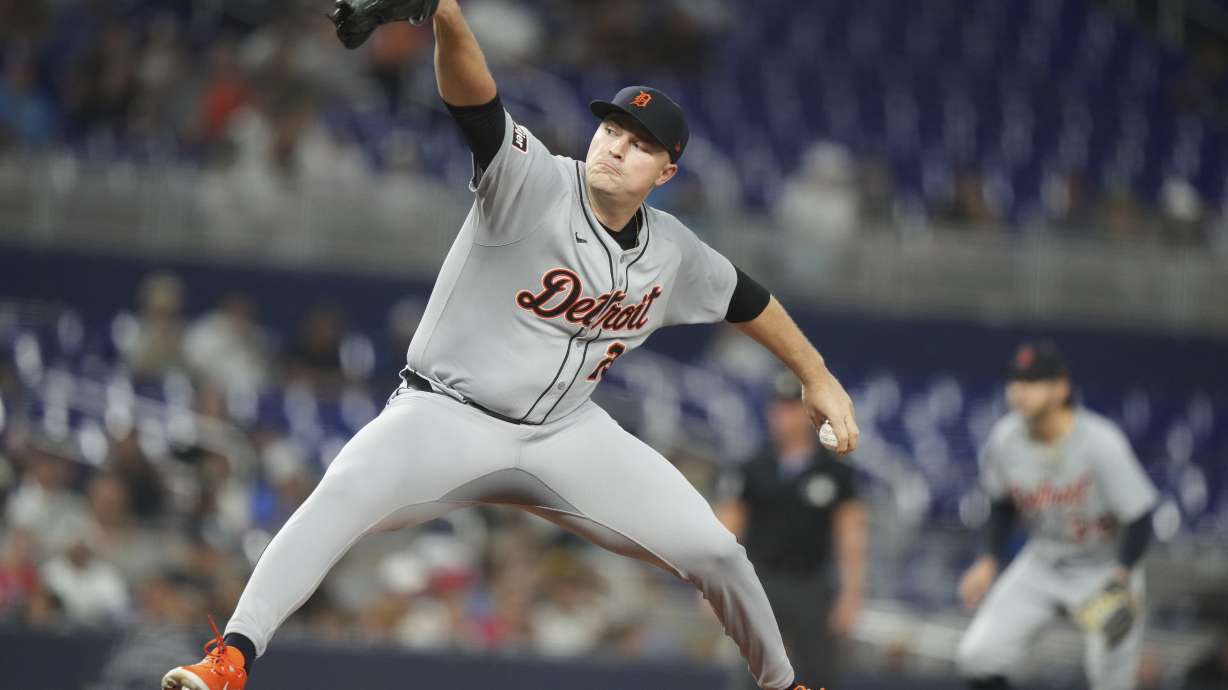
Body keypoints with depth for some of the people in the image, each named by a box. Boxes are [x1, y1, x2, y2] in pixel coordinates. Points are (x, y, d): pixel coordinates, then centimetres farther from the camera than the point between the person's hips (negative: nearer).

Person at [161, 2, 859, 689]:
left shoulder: (671, 253, 2)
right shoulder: (535, 184, -16)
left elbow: (744, 297, 22)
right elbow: (476, 106, -33)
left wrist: (819, 377, 26)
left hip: (566, 433, 5)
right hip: (447, 415, -5)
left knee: (716, 552, 0)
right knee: (343, 498, -34)